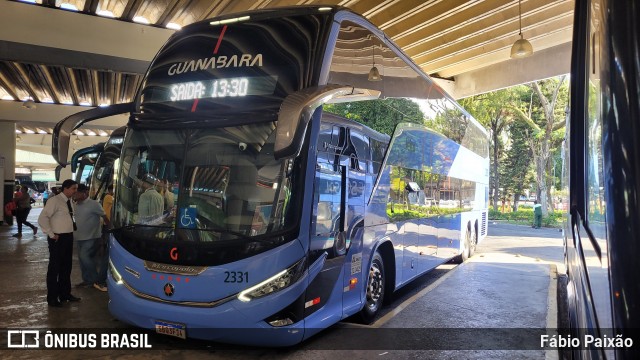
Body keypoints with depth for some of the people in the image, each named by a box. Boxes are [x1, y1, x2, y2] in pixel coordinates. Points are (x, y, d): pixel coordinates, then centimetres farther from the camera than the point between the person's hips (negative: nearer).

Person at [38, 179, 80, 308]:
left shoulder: (69, 201, 10)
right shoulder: (55, 201, -14)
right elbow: (42, 219, -20)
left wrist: (73, 226, 9)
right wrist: (51, 235, -18)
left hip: (68, 237, 8)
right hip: (58, 238, -8)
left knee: (66, 267, 17)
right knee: (55, 267, 2)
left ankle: (65, 294, 30)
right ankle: (52, 298, 13)